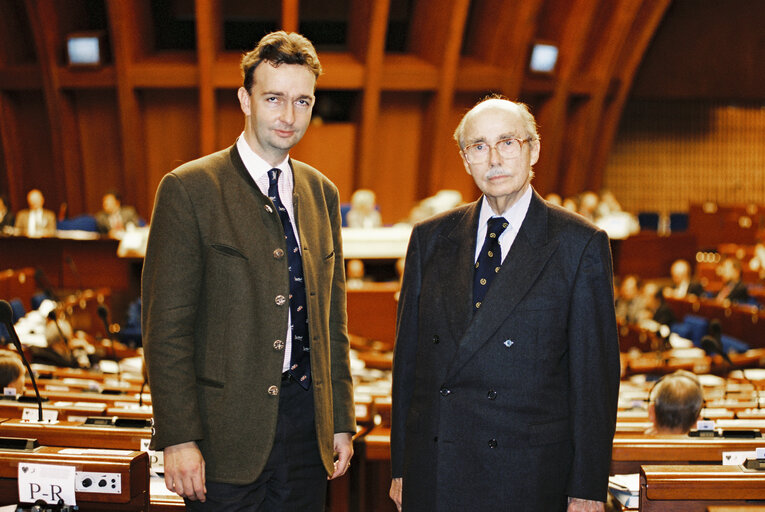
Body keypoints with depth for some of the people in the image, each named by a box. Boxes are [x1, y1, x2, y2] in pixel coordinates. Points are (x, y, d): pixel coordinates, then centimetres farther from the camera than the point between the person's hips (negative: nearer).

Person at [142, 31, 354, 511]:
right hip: (228, 429, -5)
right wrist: (179, 438, -14)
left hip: (306, 419, 5)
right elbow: (166, 326, -10)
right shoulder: (189, 189, -7)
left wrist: (342, 420, 12)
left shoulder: (322, 193, 11)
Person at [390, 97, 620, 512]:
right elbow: (408, 353, 10)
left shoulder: (581, 245, -2)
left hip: (529, 478, -3)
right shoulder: (430, 238, 9)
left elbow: (595, 373, -3)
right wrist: (401, 467, 8)